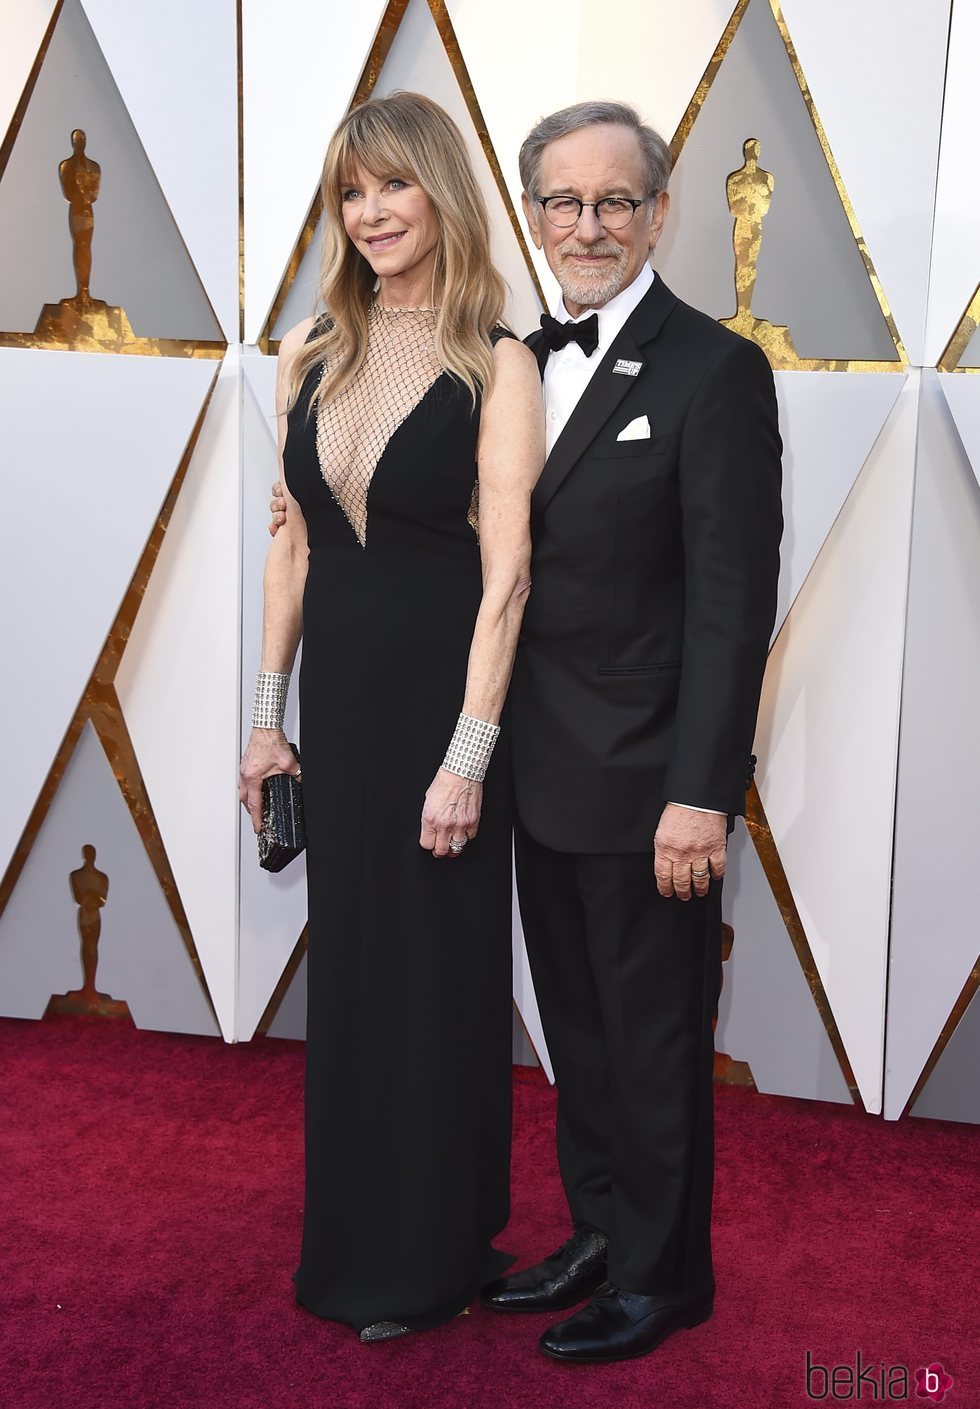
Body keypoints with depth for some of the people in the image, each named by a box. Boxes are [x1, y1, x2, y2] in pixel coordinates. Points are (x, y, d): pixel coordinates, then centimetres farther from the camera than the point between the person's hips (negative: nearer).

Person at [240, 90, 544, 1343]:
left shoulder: (495, 367, -9)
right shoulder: (309, 355, 7)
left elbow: (505, 570, -13)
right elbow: (292, 544, 10)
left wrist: (467, 754, -18)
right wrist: (267, 714, 8)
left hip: (441, 690, -5)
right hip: (339, 690, 5)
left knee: (436, 968, 7)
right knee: (347, 963, 15)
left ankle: (426, 1256, 28)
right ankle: (351, 1234, 36)